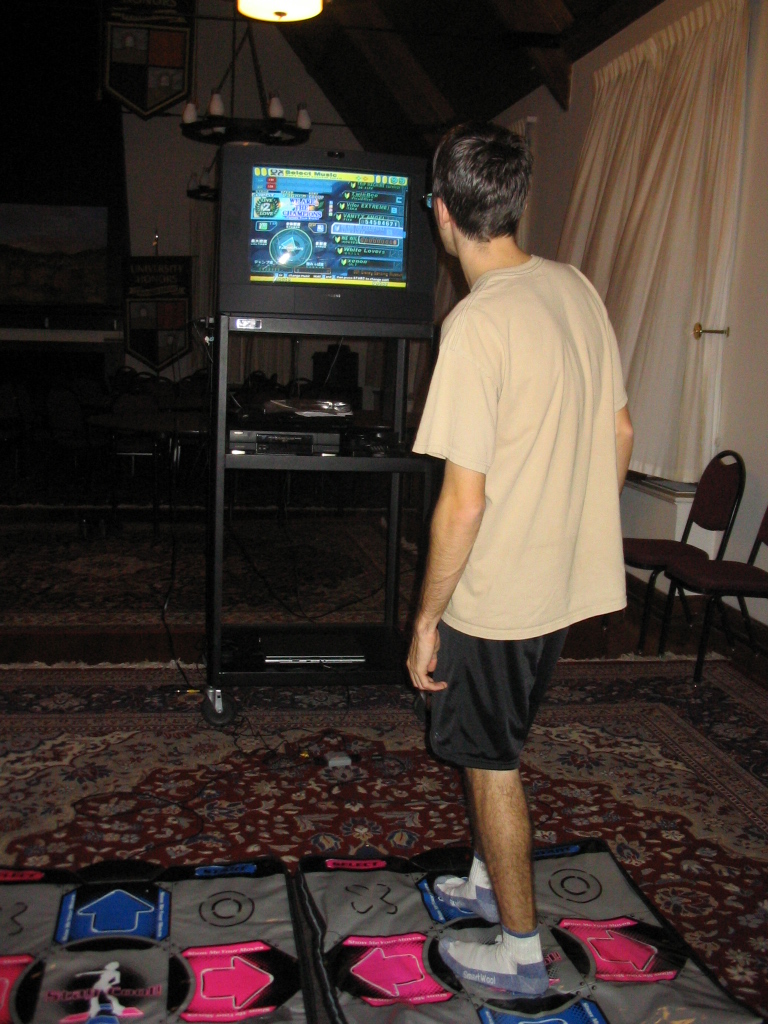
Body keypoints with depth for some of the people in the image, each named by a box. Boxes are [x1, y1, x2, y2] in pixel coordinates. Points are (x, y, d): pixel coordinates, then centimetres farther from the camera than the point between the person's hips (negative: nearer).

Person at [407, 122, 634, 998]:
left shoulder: (476, 325, -24)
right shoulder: (576, 289, 1)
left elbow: (464, 503, -24)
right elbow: (621, 432, 9)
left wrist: (426, 618, -12)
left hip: (498, 594, -8)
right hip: (569, 579, 8)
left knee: (490, 760, 11)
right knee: (492, 744, 25)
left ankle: (520, 953, 28)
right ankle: (486, 882, 45)